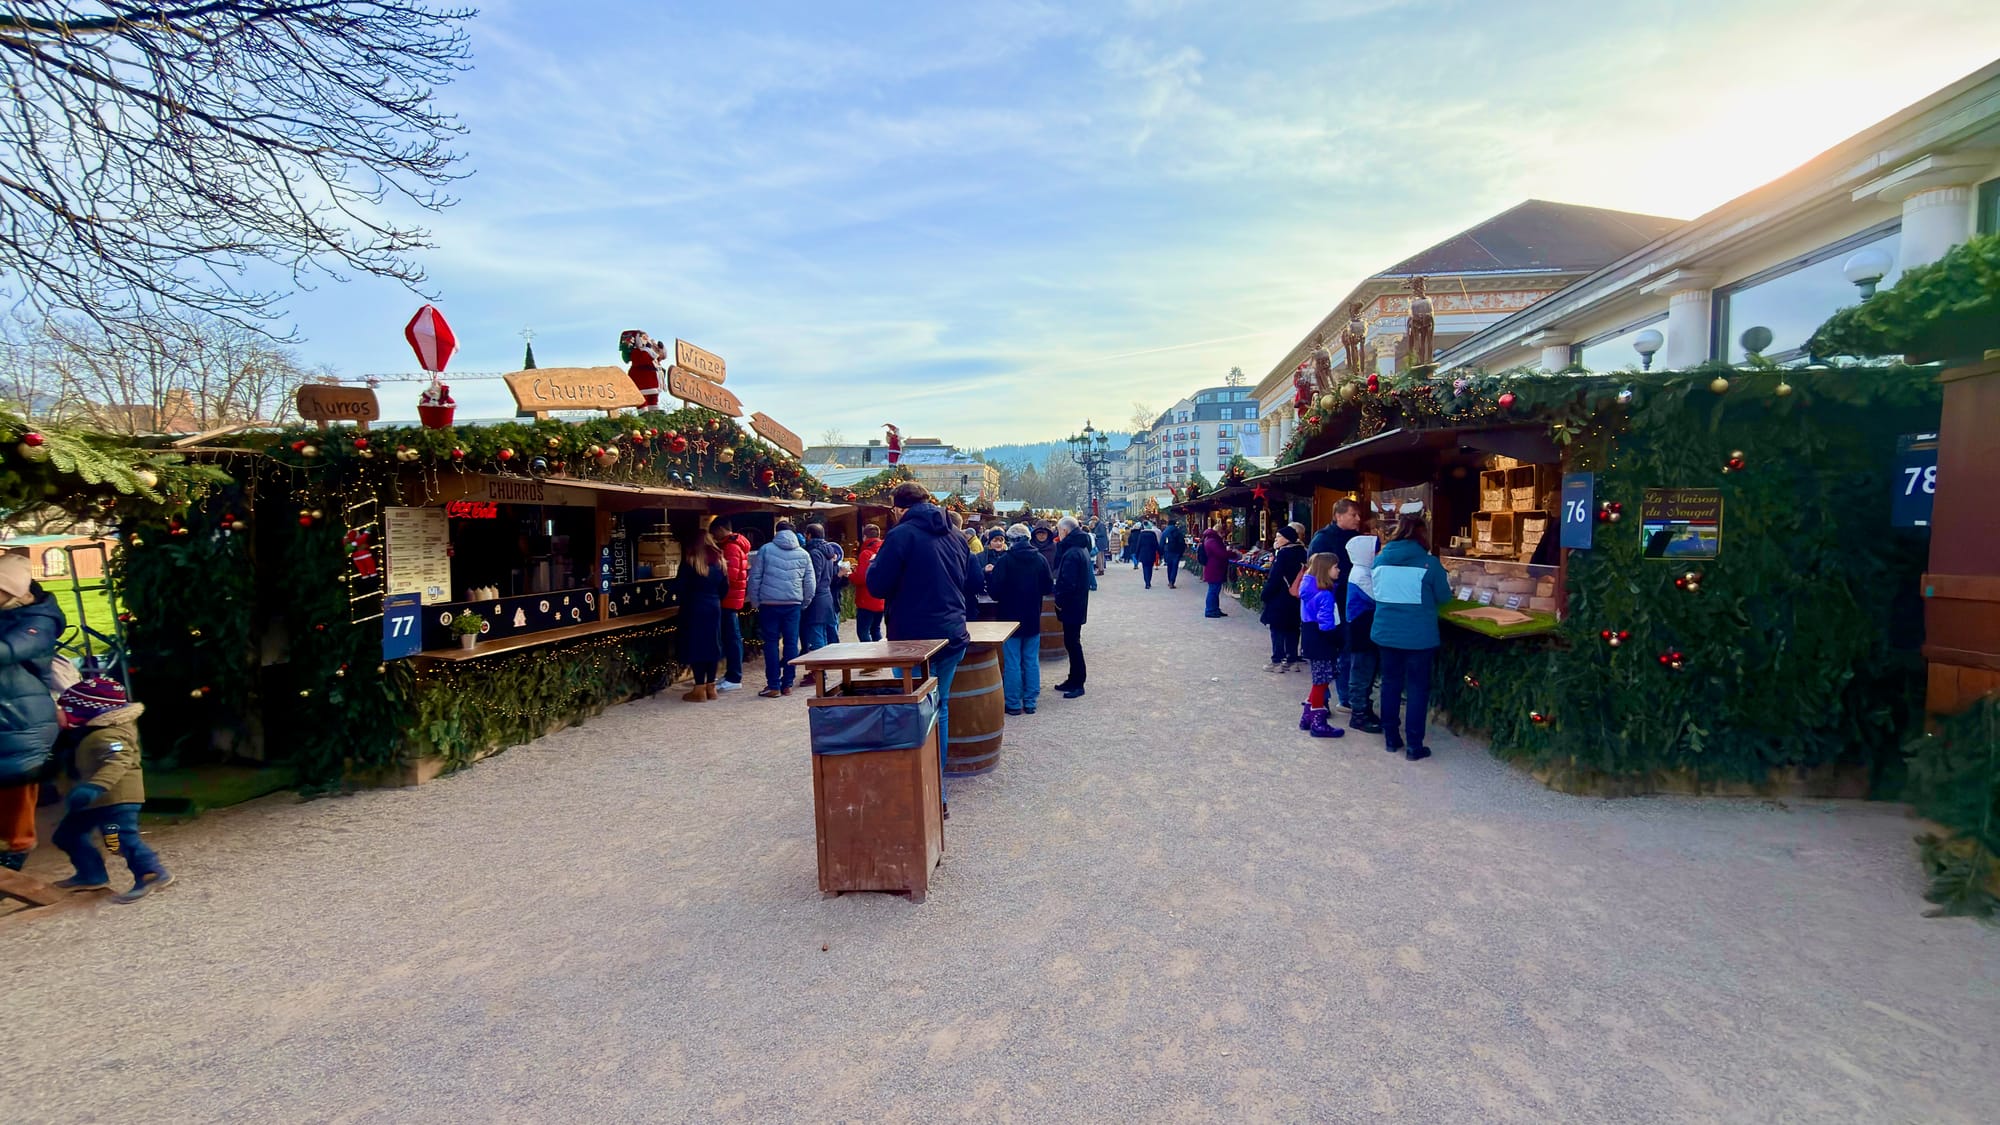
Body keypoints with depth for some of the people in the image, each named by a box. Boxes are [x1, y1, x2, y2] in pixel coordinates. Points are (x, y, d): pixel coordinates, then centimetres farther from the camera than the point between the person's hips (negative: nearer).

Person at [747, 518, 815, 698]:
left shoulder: (765, 549, 3)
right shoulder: (803, 553, 8)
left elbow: (755, 577, 0)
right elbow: (809, 582, 8)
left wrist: (755, 601, 7)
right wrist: (805, 604, 18)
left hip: (769, 604, -1)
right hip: (793, 604, 1)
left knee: (771, 643, 4)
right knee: (791, 643, 7)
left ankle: (773, 686, 4)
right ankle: (787, 684, 11)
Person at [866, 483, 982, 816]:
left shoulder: (901, 535, -11)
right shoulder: (953, 536, 9)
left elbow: (878, 586, -12)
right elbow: (974, 583, 15)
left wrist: (873, 565, 8)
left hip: (915, 638, -6)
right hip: (953, 637, 6)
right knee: (939, 708, 17)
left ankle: (934, 797, 6)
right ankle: (938, 792, 24)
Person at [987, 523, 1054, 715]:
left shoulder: (1004, 560, -14)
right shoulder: (1039, 559, -1)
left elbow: (994, 591, -15)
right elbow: (1049, 588, 3)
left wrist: (989, 575, 4)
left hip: (1010, 618, -4)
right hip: (1033, 619, 4)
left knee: (1012, 662, 3)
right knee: (1032, 661, 11)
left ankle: (1013, 704, 8)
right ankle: (1030, 702, 15)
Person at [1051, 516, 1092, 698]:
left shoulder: (1072, 553, -21)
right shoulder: (1082, 548, 11)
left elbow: (1067, 583, -26)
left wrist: (1059, 601, -12)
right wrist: (1061, 599, 15)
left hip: (1071, 606, -10)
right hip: (1079, 603, 10)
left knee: (1072, 642, -2)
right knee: (1072, 642, 16)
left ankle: (1077, 684, 5)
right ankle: (1074, 680, 25)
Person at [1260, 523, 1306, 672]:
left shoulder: (1283, 554, -16)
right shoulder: (1301, 553, 7)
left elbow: (1274, 578, -18)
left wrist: (1266, 594, -11)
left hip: (1280, 599, -8)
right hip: (1296, 597, 8)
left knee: (1277, 629, 0)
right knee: (1292, 629, 13)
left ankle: (1277, 661, 1)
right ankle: (1292, 660, 18)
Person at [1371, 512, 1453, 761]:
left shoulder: (1380, 559, 0)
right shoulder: (1429, 563, -12)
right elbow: (1443, 597, -1)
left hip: (1386, 633, 4)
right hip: (1419, 636, -4)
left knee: (1390, 684, 15)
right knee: (1418, 689, 6)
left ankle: (1390, 738, 23)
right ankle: (1414, 746, 10)